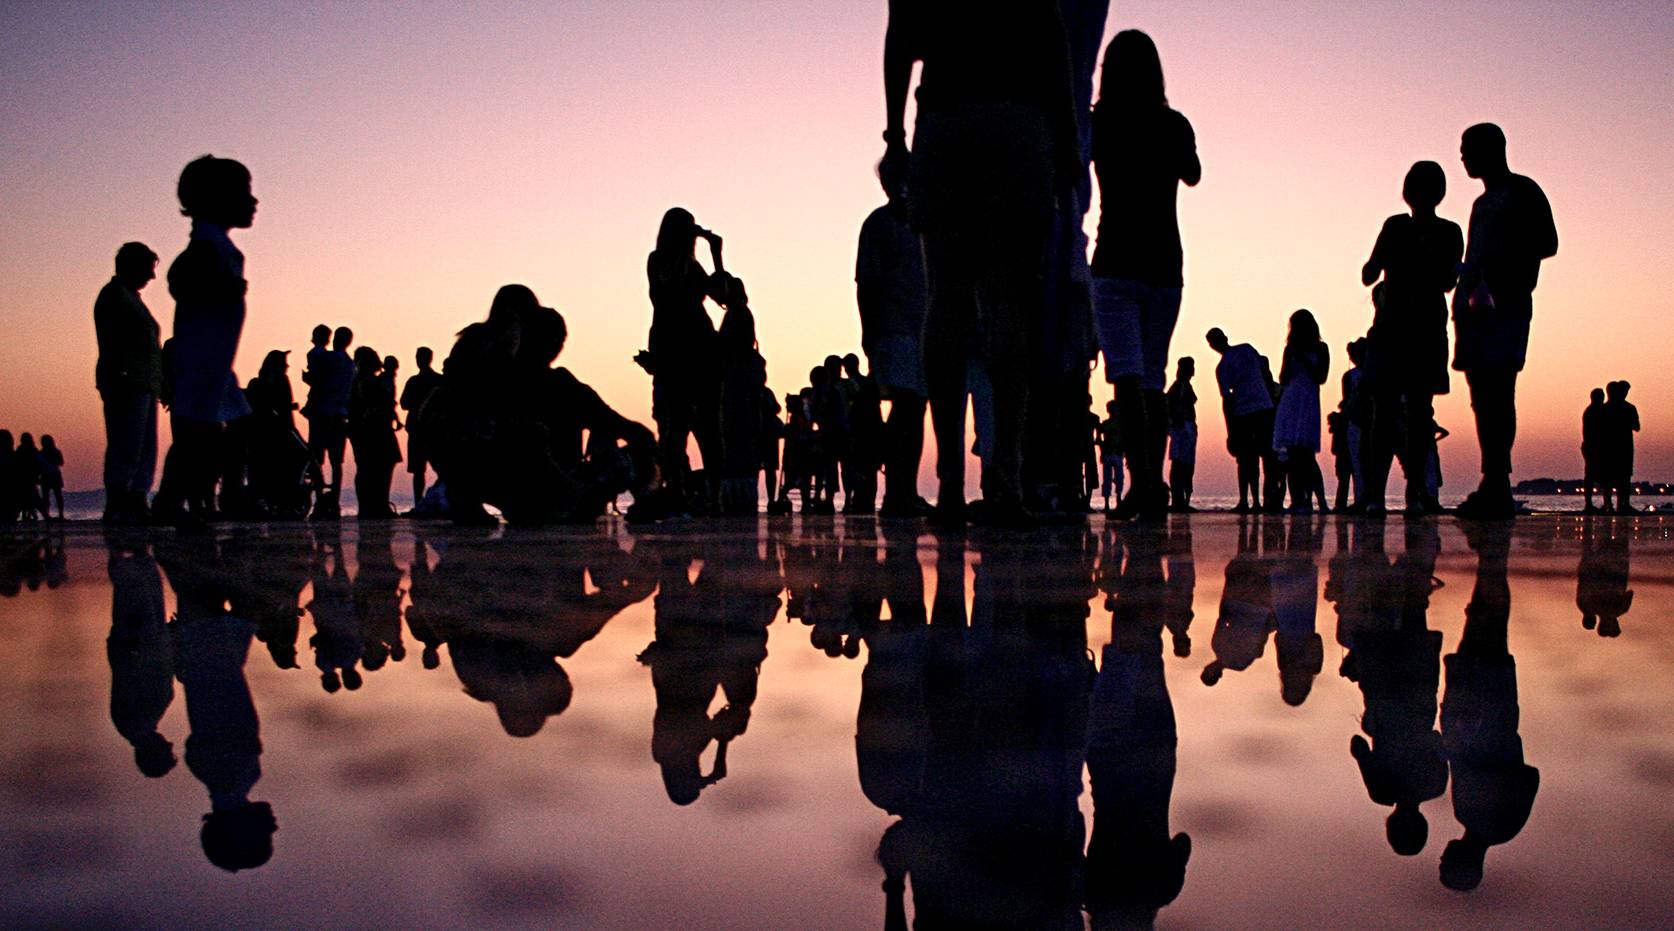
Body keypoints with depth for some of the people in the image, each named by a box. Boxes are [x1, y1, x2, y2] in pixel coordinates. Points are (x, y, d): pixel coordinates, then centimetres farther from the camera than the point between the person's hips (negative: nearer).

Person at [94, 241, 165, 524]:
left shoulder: (131, 297, 25)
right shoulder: (114, 294, -3)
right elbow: (111, 343, -14)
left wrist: (160, 385, 20)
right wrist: (119, 379, -23)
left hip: (144, 385, 10)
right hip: (128, 384, -10)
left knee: (146, 448, 7)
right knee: (126, 447, -13)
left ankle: (138, 505, 8)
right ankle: (116, 508, -14)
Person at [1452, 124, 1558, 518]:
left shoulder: (1522, 191, 3)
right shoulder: (1482, 203, 27)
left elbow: (1547, 244, -6)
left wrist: (1502, 266, -17)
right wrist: (1464, 296, 12)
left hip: (1505, 304, -8)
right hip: (1473, 305, 8)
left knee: (1497, 391, -18)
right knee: (1483, 395, 3)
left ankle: (1496, 485, -24)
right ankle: (1495, 490, 3)